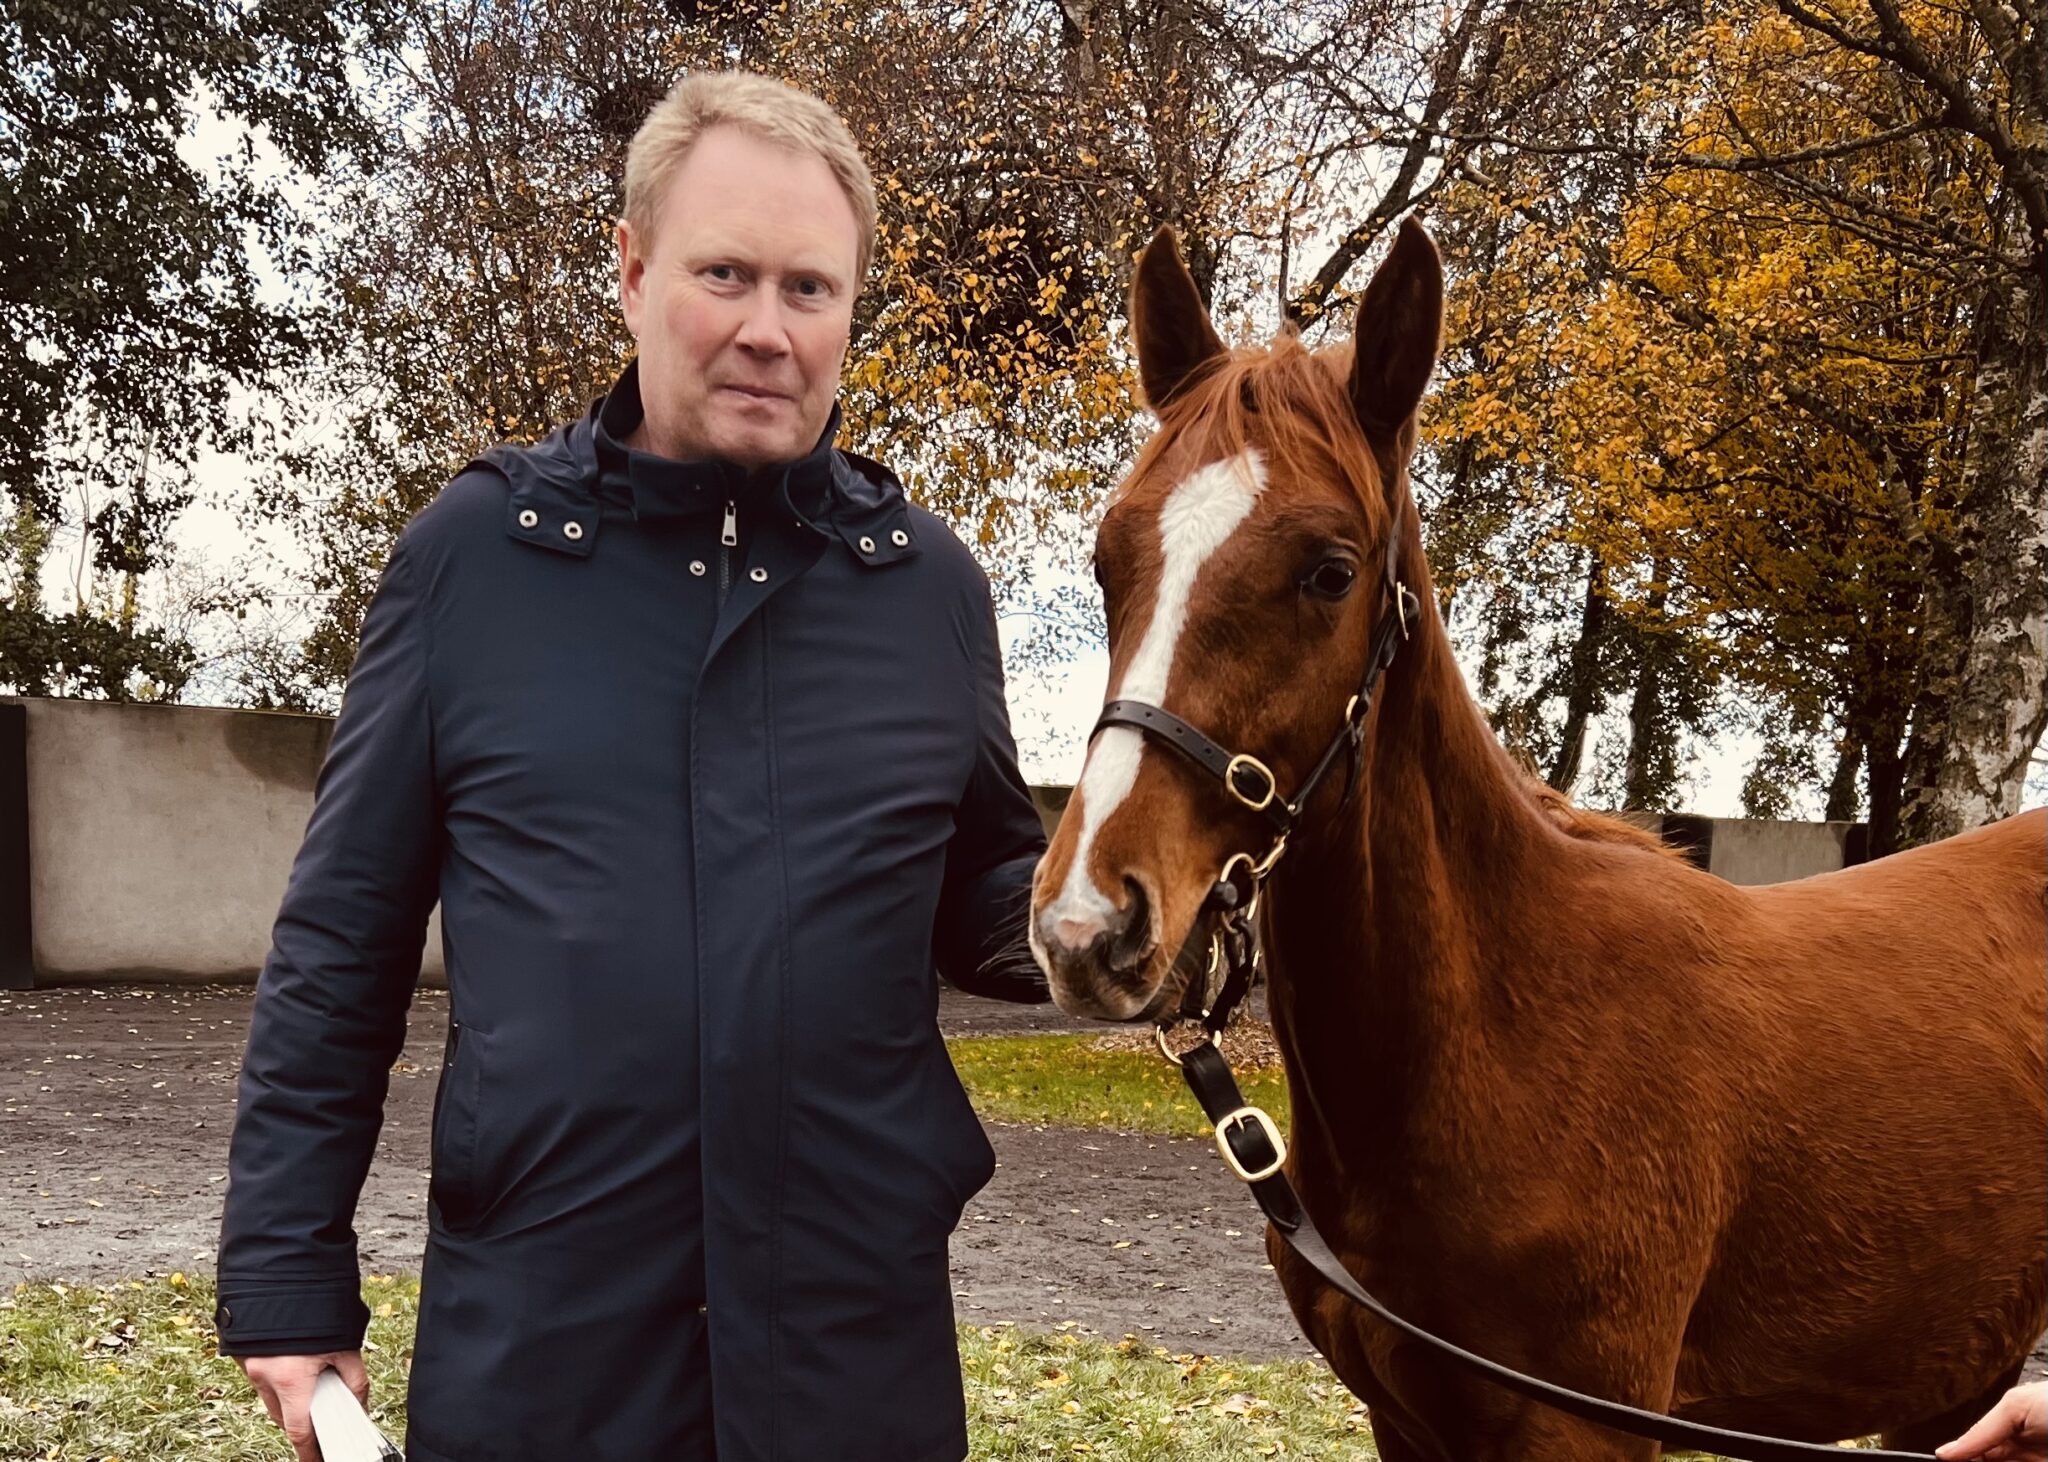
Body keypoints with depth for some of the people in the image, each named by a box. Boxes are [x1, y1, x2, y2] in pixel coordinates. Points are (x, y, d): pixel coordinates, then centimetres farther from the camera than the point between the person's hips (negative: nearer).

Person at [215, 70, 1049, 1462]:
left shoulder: (931, 583, 3)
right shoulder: (472, 553, -2)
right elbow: (340, 946, 2)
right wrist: (289, 1280, 0)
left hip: (858, 1345, 2)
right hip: (532, 1336, -1)